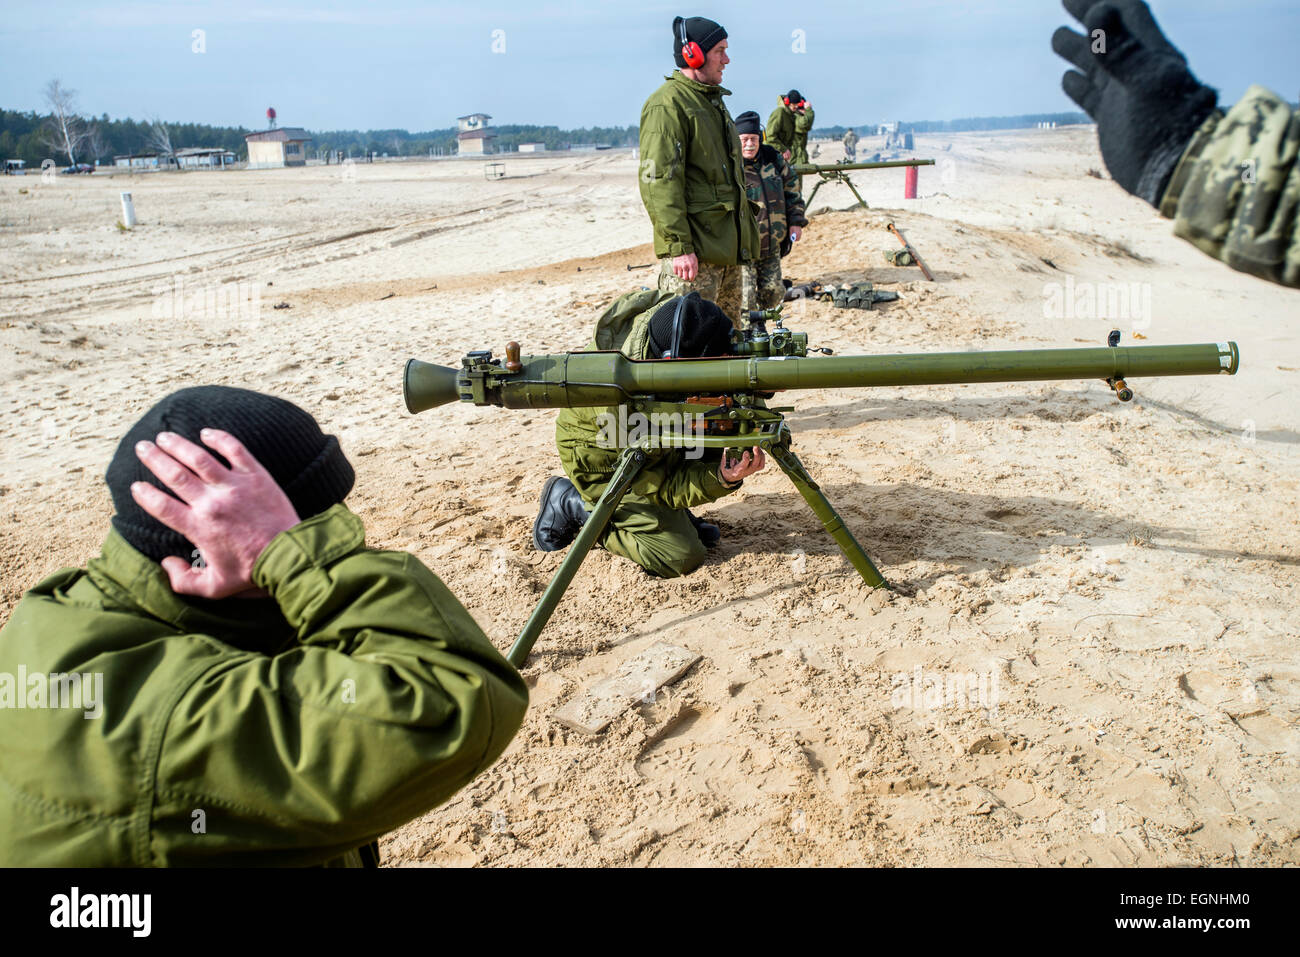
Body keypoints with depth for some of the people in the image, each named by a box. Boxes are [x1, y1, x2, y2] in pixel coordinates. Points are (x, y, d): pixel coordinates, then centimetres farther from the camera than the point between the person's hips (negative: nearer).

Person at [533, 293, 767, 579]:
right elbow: (658, 485, -25)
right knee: (680, 557, -11)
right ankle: (573, 504, 3)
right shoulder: (620, 408, -41)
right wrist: (721, 480, -41)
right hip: (604, 461, -7)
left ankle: (676, 515, 4)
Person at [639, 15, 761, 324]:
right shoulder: (667, 104, -11)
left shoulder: (713, 100, 21)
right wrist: (679, 245, -25)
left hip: (729, 244, 10)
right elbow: (659, 181, -19)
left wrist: (744, 237, 25)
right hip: (694, 250, -10)